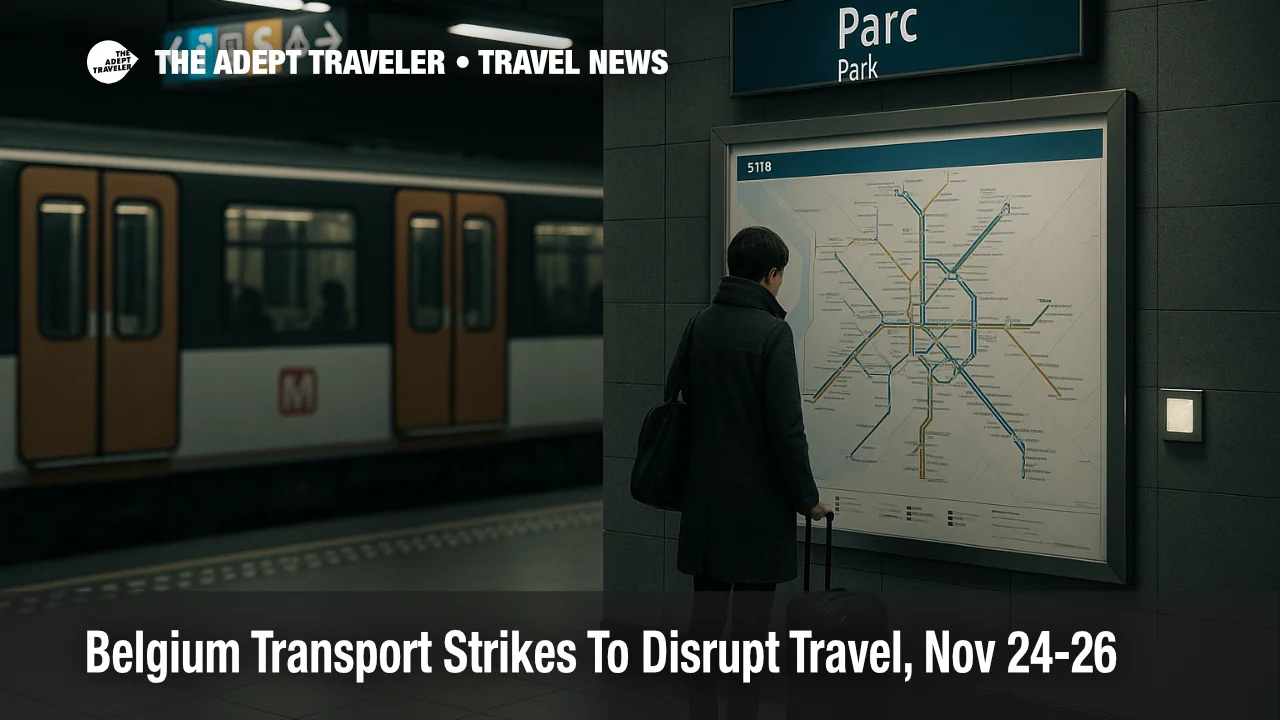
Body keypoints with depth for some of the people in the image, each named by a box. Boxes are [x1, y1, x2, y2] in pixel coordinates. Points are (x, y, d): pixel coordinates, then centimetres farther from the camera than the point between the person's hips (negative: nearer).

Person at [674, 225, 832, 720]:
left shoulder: (701, 325, 5)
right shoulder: (771, 331, -14)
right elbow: (786, 427, -16)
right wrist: (807, 496, -7)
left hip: (705, 489, 6)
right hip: (756, 496, -6)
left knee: (706, 609, 12)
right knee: (751, 617, 1)